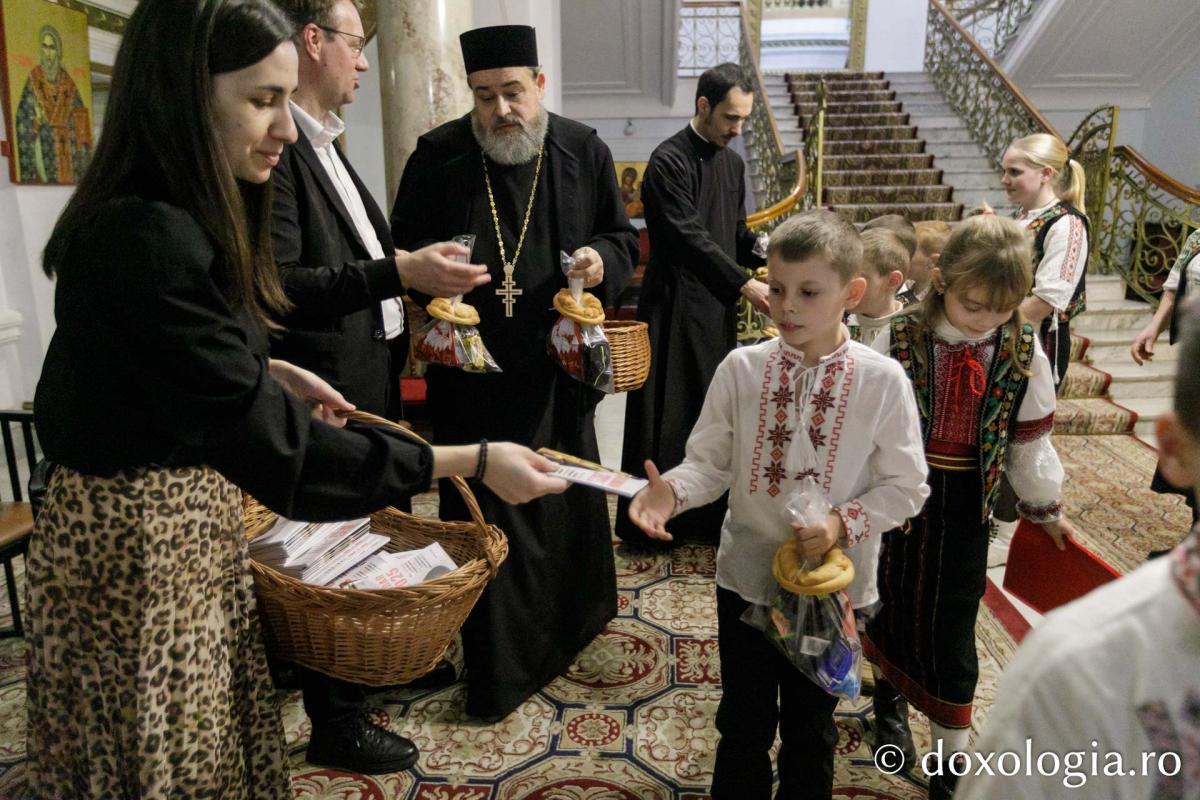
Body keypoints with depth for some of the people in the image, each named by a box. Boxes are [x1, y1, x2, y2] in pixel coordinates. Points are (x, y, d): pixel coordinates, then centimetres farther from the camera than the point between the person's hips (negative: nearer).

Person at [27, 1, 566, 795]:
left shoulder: (178, 218, 4)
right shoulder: (145, 240, -28)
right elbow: (268, 442, -30)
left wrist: (270, 371, 7)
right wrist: (472, 461, -29)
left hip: (189, 521, 9)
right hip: (138, 544, -9)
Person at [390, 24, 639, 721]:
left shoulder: (584, 153, 1)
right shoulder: (438, 156, -2)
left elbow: (623, 237, 10)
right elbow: (405, 247, 7)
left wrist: (603, 260, -11)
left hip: (559, 366, 2)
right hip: (473, 369, -1)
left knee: (569, 494, 17)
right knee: (484, 511, 5)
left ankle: (578, 614, 43)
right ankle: (498, 668, 20)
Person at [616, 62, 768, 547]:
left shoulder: (733, 163, 12)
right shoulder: (668, 161, -12)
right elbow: (689, 236, -21)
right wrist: (744, 285, -24)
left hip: (718, 307, 8)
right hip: (675, 308, -7)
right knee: (669, 415, 0)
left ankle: (708, 515, 26)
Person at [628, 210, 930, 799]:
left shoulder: (882, 381, -13)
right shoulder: (741, 368, -9)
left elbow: (904, 486, -6)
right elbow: (711, 461, -6)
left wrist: (844, 523, -21)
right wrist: (672, 492, -26)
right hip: (747, 573, 1)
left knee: (810, 728, 21)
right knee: (743, 723, 19)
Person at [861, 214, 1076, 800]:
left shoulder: (1024, 352, -7)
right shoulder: (899, 341, -14)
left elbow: (1031, 439, 6)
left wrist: (1046, 509, 15)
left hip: (966, 507, 1)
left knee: (952, 629, 8)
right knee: (891, 602, 18)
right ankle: (890, 698, 49)